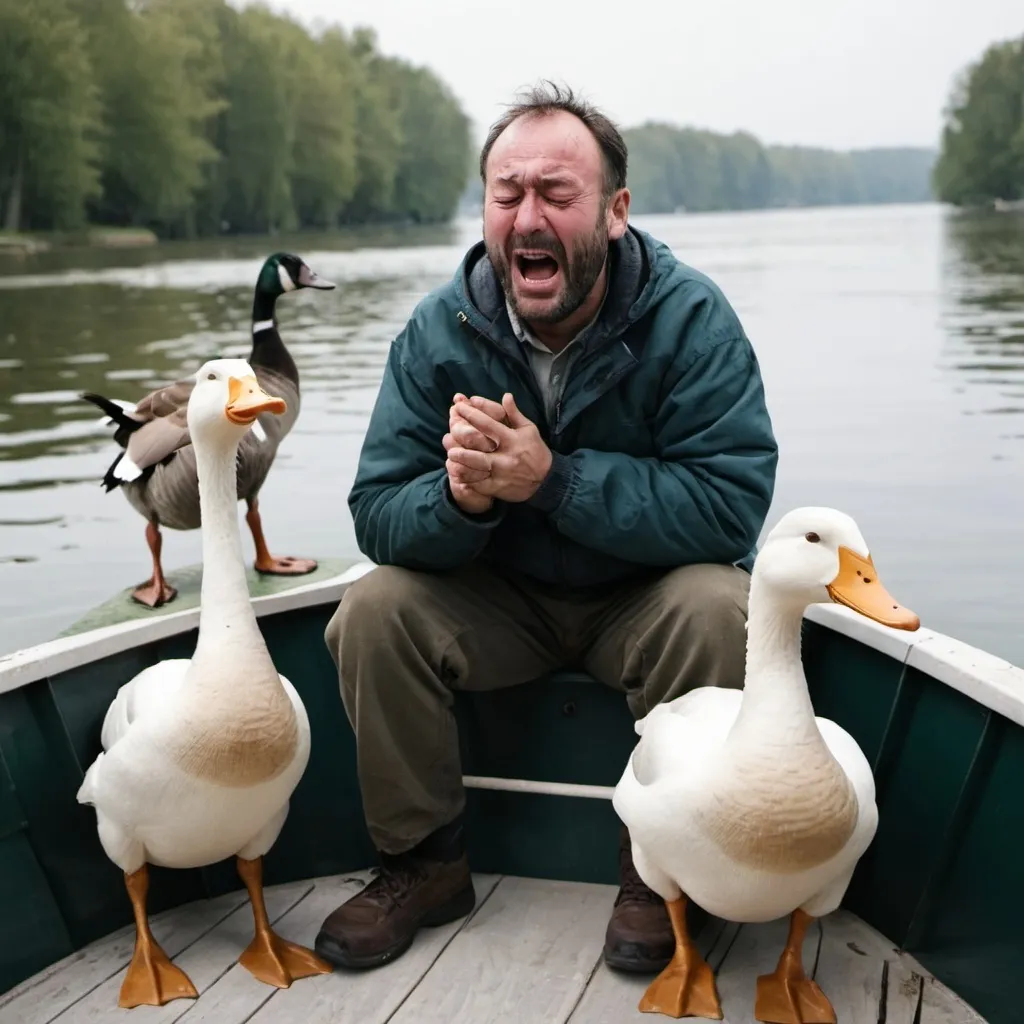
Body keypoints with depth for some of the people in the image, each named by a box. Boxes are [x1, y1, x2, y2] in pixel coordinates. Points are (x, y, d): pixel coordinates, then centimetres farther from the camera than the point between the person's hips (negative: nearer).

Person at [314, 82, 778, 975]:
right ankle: (424, 863, 2)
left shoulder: (691, 319, -19)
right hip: (499, 599, 3)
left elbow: (732, 504, -28)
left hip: (646, 594, -2)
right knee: (372, 612, -19)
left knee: (715, 608, -32)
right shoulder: (438, 333, -11)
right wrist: (460, 497, -36)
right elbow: (377, 518, -12)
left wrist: (551, 477, -37)